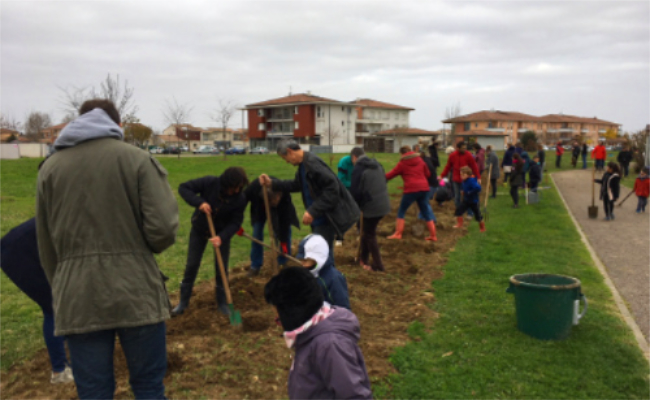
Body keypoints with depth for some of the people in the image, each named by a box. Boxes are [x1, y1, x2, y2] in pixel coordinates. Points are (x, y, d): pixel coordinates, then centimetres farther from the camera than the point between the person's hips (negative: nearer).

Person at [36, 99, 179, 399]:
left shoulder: (50, 167, 10)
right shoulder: (137, 159, -2)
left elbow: (46, 246, 13)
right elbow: (163, 228, -11)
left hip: (77, 299, 3)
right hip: (136, 293, -2)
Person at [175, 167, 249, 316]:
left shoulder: (240, 199, -23)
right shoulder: (210, 183, -27)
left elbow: (235, 223, -20)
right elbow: (184, 188, -23)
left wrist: (222, 237, -37)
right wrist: (199, 202, -38)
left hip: (222, 232, 0)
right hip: (199, 229, 0)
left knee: (221, 268, 2)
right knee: (191, 265, 5)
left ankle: (222, 302, 21)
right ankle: (183, 301, 21)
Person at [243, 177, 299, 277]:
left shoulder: (285, 195, -42)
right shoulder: (254, 187, -42)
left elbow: (284, 220, -33)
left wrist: (283, 242, -28)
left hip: (282, 208, -1)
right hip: (259, 209, 1)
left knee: (286, 231, -8)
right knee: (257, 233, -7)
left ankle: (284, 263, 9)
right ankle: (255, 266, 5)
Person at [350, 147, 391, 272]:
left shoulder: (358, 169, -11)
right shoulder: (378, 165, 12)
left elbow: (355, 192, -13)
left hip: (371, 207, -7)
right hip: (383, 205, 7)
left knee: (370, 235, 7)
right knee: (368, 231, 21)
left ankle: (378, 265, 11)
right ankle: (363, 258, 29)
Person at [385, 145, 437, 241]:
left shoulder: (402, 163, 1)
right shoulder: (420, 160, 14)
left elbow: (391, 174, 4)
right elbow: (428, 173, 20)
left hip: (411, 190, -5)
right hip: (424, 188, 5)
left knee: (401, 211, 8)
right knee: (426, 212, 13)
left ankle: (398, 234, 2)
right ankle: (433, 235, 16)